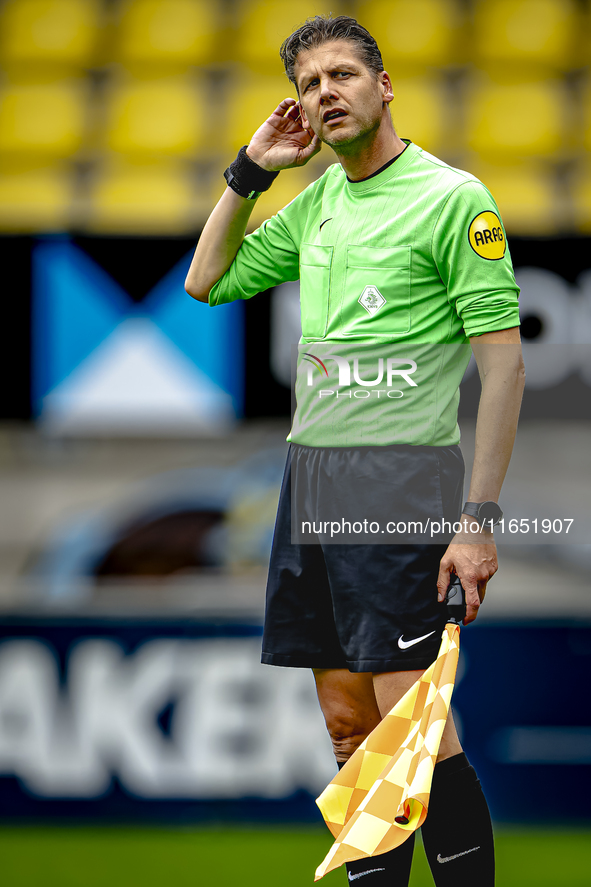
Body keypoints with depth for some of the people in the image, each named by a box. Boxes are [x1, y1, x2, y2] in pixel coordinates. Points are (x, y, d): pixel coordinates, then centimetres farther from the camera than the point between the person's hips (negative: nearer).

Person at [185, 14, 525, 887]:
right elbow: (206, 281, 25)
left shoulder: (453, 199, -6)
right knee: (349, 724, 7)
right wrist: (251, 170, 12)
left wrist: (479, 518, -15)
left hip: (403, 476, -7)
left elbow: (504, 360, -9)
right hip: (311, 472, 7)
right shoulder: (315, 202, 15)